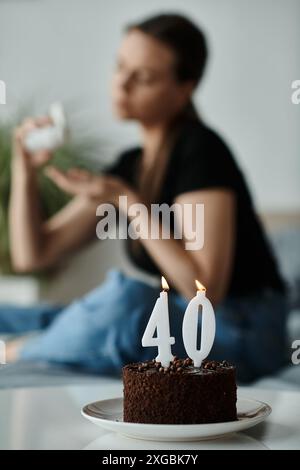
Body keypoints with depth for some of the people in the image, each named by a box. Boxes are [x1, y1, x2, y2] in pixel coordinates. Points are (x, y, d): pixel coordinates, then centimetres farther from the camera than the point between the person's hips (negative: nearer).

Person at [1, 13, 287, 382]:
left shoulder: (201, 151, -16)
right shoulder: (131, 165, 7)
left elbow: (205, 290, -24)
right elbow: (32, 255, 8)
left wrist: (128, 203, -25)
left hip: (243, 332, -7)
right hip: (181, 326, 7)